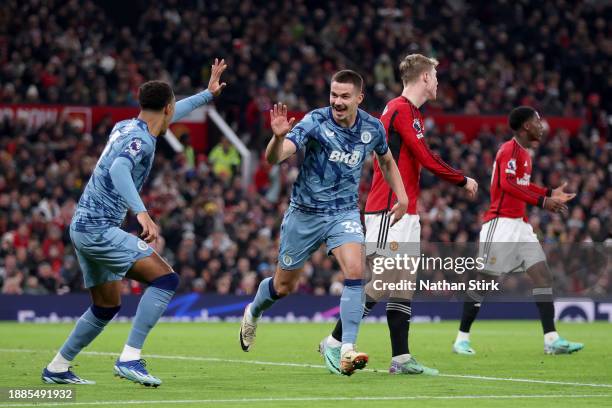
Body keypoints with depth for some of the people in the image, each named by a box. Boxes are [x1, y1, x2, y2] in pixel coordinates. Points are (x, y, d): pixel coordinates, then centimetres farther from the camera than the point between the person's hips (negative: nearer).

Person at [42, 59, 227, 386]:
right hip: (99, 228, -10)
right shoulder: (141, 140, -15)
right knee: (166, 279, -15)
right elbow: (119, 169, -35)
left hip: (83, 226, 10)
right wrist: (141, 212, -47)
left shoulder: (126, 127, 14)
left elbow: (167, 115, 33)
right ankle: (129, 358, -21)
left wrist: (207, 94, 40)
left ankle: (57, 368, 25)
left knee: (107, 306, 20)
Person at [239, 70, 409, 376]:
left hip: (345, 211, 2)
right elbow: (274, 158, -30)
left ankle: (347, 350, -24)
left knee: (355, 271, -24)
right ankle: (253, 312, 46)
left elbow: (387, 161, 17)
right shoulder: (315, 122, -19)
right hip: (305, 213, -2)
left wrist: (401, 196, 3)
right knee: (284, 286, 12)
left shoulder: (372, 128, -6)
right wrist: (279, 136, -52)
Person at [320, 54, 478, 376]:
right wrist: (463, 181, -6)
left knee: (405, 282, 6)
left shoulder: (413, 113, 17)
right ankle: (334, 342, -2)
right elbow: (427, 159, -17)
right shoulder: (399, 109, -13)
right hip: (388, 209, -10)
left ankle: (401, 358, 6)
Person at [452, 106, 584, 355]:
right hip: (500, 224, -9)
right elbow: (507, 184, -26)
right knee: (484, 281, -3)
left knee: (543, 276, -3)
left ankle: (552, 339, -7)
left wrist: (551, 194, 22)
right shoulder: (510, 149, -12)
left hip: (519, 225, 9)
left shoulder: (523, 152, 16)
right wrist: (542, 201, -28)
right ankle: (462, 339, 7)